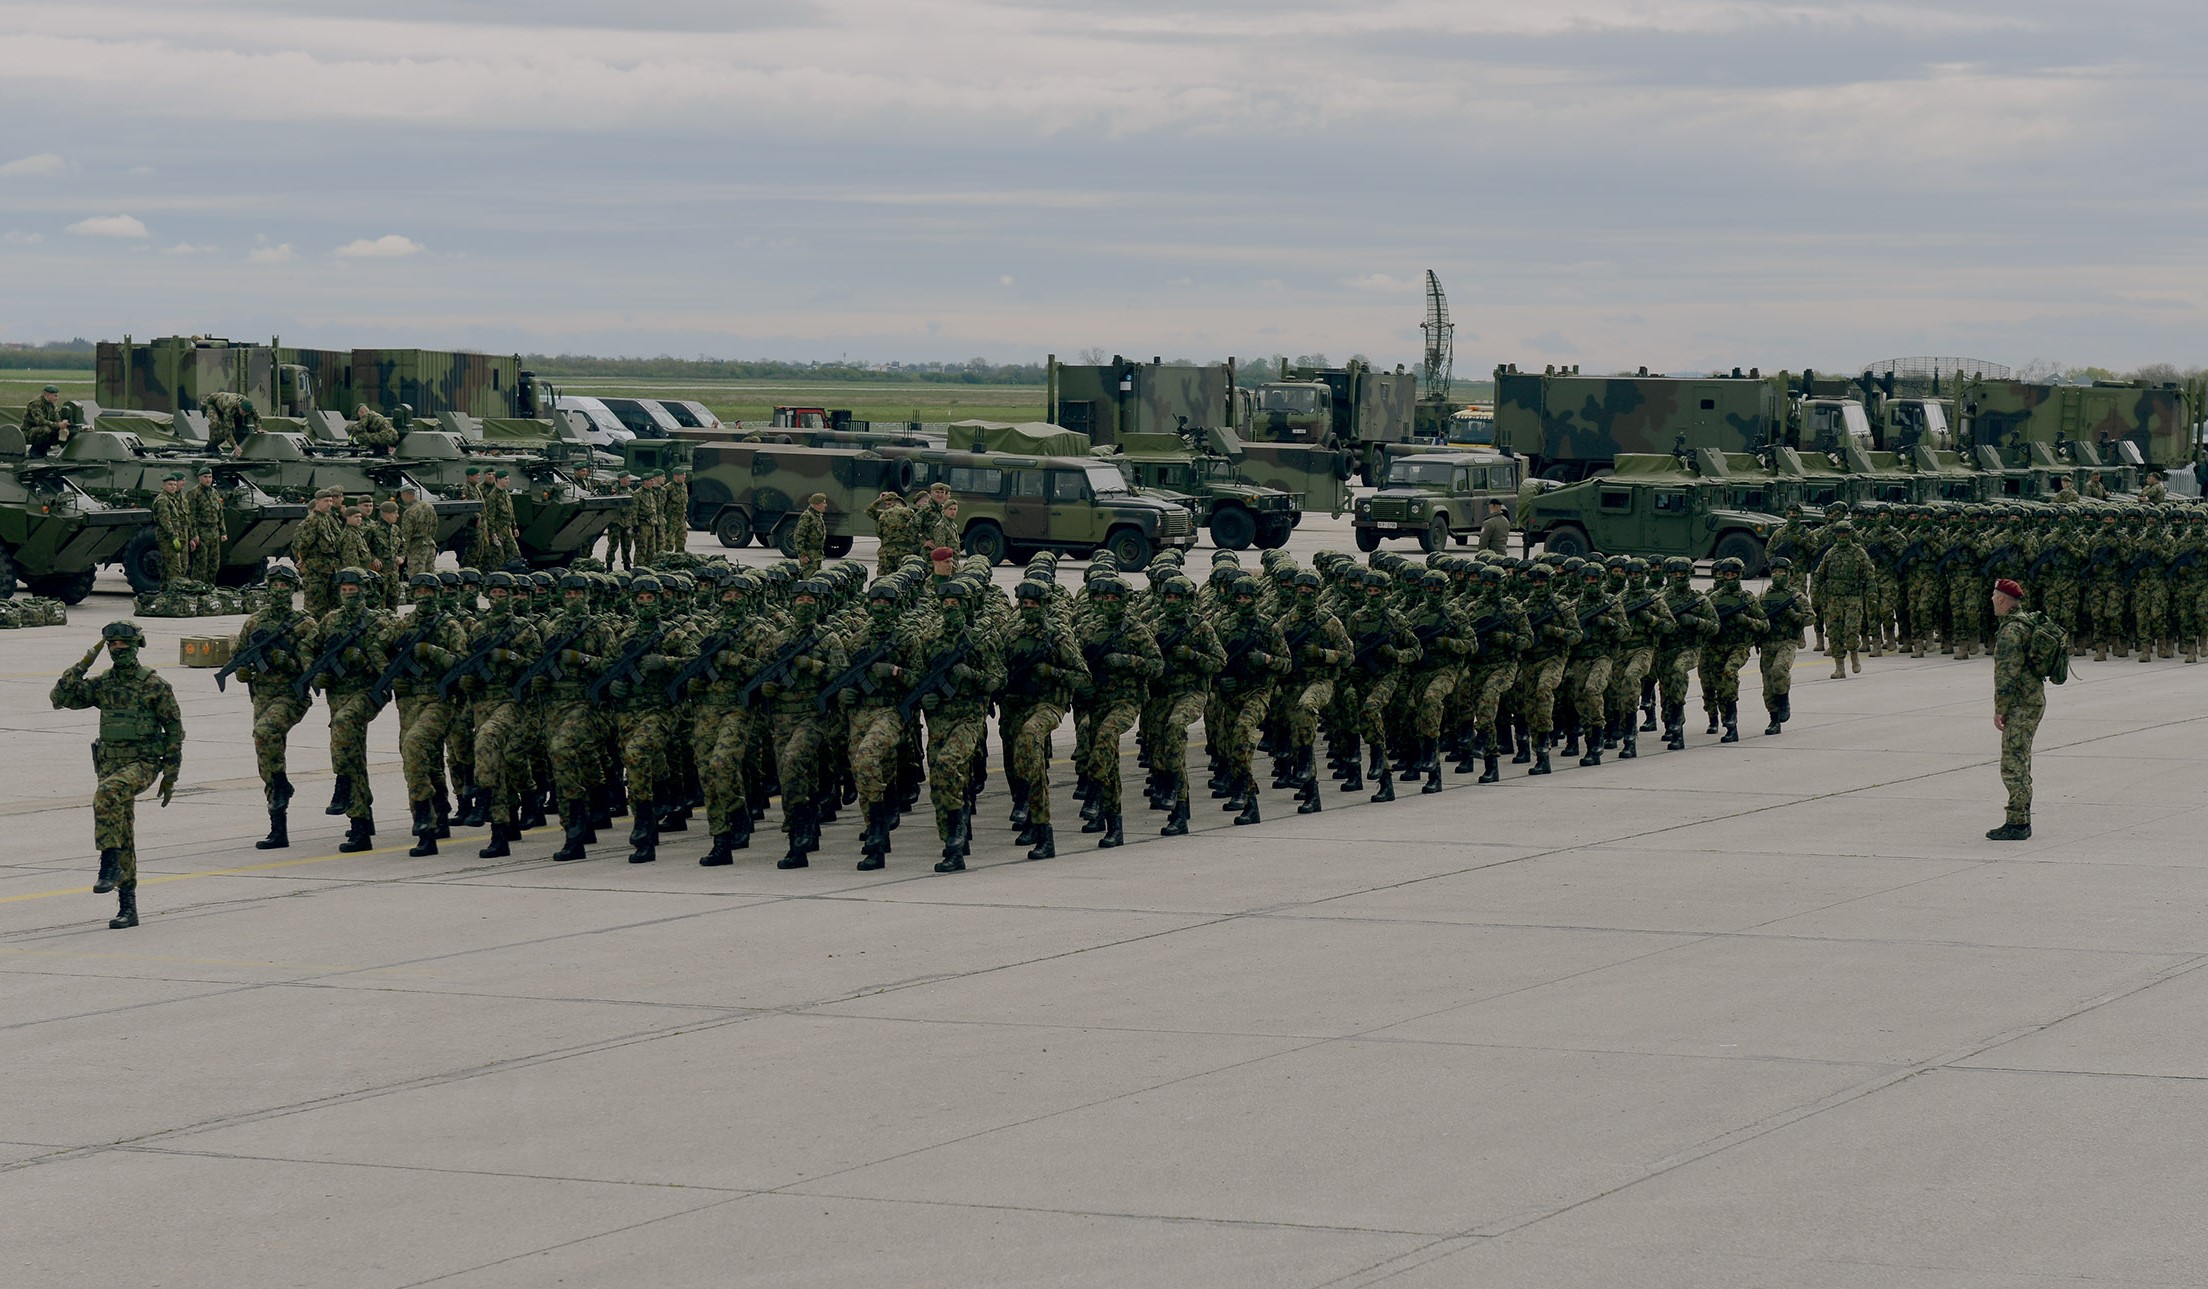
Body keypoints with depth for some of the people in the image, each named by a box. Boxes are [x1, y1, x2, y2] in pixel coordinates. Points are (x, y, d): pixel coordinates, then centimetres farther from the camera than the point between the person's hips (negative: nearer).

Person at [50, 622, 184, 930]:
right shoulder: (101, 685, 8)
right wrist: (84, 663, -6)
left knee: (107, 795, -35)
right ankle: (127, 908, 7)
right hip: (110, 764, 5)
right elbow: (60, 697, 1)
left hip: (143, 763, -5)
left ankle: (110, 867, -30)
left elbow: (175, 730, -1)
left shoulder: (155, 685, -4)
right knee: (122, 838, 3)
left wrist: (171, 776, -4)